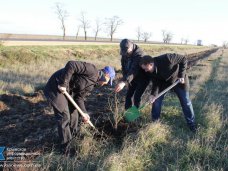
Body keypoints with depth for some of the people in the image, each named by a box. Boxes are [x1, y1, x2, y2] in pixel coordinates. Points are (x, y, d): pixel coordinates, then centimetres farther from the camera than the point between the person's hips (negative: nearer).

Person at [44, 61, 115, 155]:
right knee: (64, 117, -4)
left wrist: (84, 113, -3)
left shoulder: (91, 84, 12)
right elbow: (71, 65, -27)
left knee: (73, 113, 20)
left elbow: (79, 97, 10)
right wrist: (63, 84, -26)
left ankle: (74, 136, 42)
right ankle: (66, 149, 10)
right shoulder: (92, 70, -18)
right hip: (56, 88, -10)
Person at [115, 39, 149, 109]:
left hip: (142, 78, -6)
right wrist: (125, 79, -14)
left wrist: (124, 81, -57)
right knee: (128, 95, 6)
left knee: (136, 97, -10)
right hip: (133, 79, 7)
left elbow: (134, 70, -45)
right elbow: (124, 67, 1)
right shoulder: (124, 54, -9)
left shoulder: (139, 54, -32)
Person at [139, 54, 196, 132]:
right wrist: (153, 94, -31)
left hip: (178, 80, -3)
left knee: (185, 102, 4)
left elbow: (183, 59, -27)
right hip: (163, 82, 4)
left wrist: (181, 75, -28)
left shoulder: (166, 58, -40)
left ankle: (191, 123, 21)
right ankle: (154, 120, 18)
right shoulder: (150, 72, -23)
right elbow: (156, 83, -15)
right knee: (156, 100, -2)